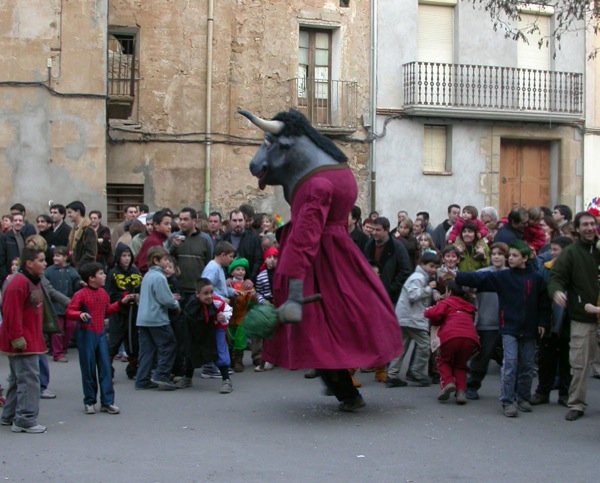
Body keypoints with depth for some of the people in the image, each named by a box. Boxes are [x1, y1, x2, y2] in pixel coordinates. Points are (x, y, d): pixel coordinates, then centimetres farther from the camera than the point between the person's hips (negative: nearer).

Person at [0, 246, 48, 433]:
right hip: (23, 344, -11)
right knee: (29, 380, -10)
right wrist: (18, 338, -23)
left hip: (31, 340, 11)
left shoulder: (34, 281, 13)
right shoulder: (18, 284, -20)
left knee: (18, 379, 18)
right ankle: (25, 421, -7)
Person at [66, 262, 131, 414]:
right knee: (88, 369, 2)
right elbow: (69, 311, -13)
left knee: (105, 368, 3)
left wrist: (121, 302, 17)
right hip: (86, 334, -6)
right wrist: (80, 314, -31)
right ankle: (89, 402, 15)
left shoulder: (103, 293, 8)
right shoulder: (81, 294, -12)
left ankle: (107, 402, 8)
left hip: (101, 333, 6)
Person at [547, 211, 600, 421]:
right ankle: (576, 404, 8)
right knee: (579, 363, -2)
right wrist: (556, 291, -26)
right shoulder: (570, 253, 1)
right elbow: (555, 277, -5)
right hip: (582, 319, -3)